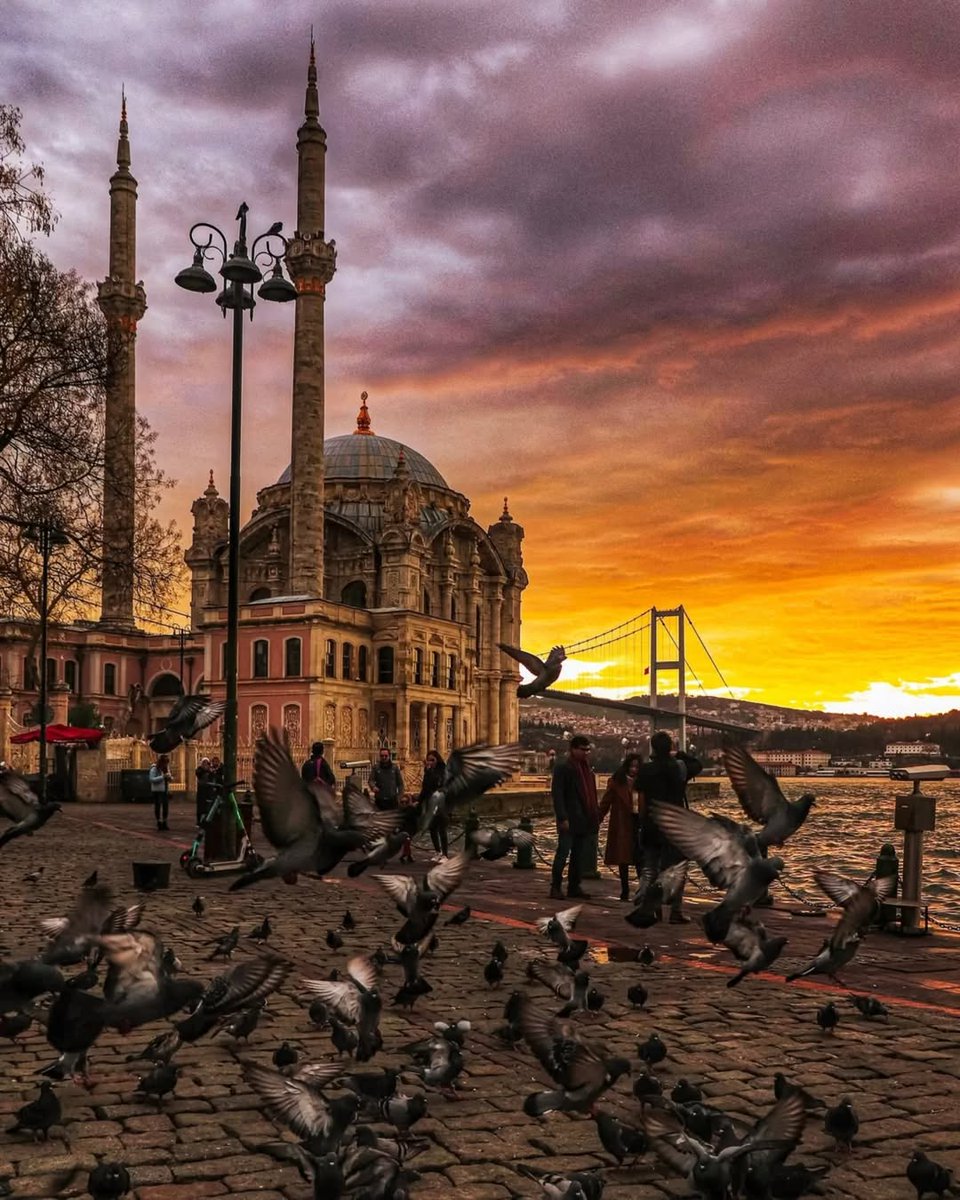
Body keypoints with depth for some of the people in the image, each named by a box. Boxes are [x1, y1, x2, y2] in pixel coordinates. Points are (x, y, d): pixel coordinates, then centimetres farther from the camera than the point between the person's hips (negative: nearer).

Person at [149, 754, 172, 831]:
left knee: (166, 806, 4)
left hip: (165, 790, 6)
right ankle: (159, 823, 5)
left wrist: (170, 777, -6)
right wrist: (163, 777, -25)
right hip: (157, 791, -6)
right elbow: (152, 779, -19)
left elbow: (169, 778, 20)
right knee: (158, 806, -1)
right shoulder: (154, 769, -10)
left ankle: (164, 823, 12)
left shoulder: (166, 768, 11)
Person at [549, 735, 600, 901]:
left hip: (584, 820, 7)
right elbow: (557, 794, -13)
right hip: (569, 821, -7)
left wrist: (596, 815, 13)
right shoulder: (562, 768, -8)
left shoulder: (587, 769, 16)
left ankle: (574, 887, 16)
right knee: (563, 852, -7)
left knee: (578, 855, 10)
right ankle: (555, 887, -1)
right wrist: (562, 818, -19)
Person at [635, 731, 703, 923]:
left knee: (649, 868, 9)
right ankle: (676, 911, 8)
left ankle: (643, 906, -7)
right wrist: (678, 754, 12)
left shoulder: (645, 769, -8)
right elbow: (698, 764, 13)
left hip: (651, 828, 1)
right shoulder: (680, 768, -7)